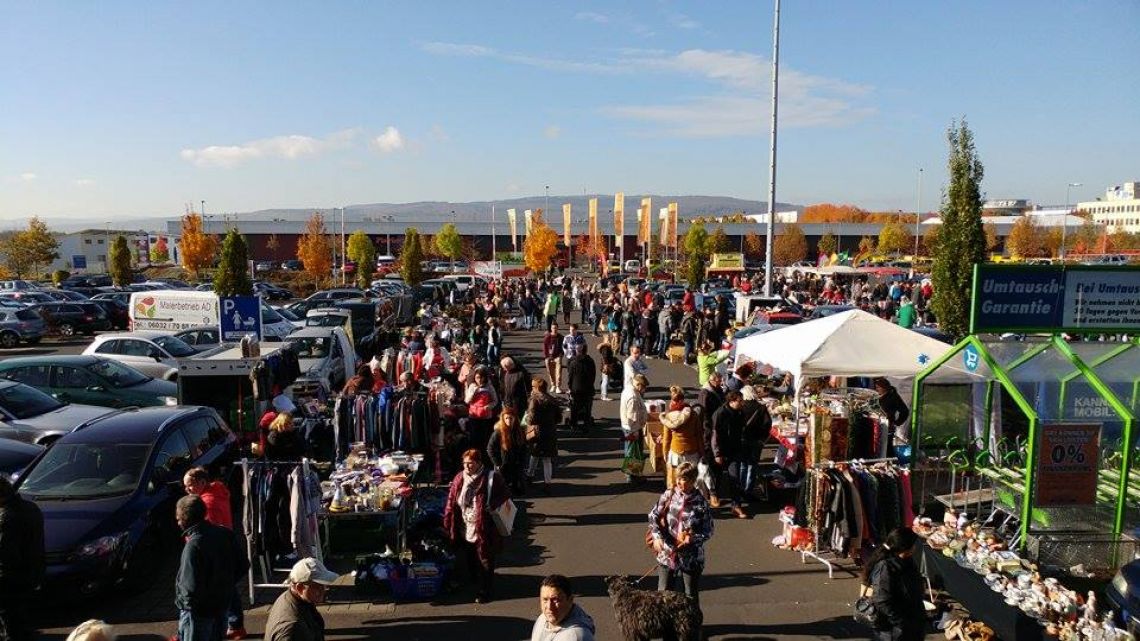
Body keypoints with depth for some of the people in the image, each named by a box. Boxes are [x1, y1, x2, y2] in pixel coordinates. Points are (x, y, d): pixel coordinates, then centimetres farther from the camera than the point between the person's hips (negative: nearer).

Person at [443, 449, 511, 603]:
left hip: (484, 531, -4)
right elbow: (451, 503, 3)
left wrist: (493, 506, -21)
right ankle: (476, 586, 35)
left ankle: (484, 592, 23)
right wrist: (448, 525, 1)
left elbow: (505, 496, -5)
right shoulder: (459, 478, 0)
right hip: (465, 531, 4)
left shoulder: (492, 478, -13)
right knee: (470, 562, 17)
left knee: (485, 562, 7)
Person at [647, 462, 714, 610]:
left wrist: (692, 539, -25)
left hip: (691, 557, -2)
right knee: (663, 593, 14)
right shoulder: (668, 495, -7)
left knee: (691, 597, 14)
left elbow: (708, 531, -8)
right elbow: (653, 516, -2)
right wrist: (657, 536, -17)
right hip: (667, 553, 2)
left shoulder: (700, 503, -13)